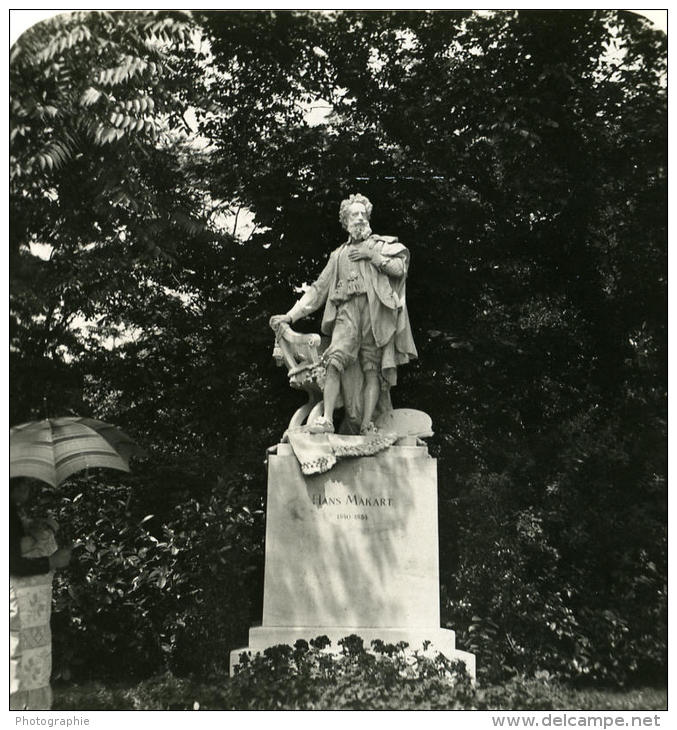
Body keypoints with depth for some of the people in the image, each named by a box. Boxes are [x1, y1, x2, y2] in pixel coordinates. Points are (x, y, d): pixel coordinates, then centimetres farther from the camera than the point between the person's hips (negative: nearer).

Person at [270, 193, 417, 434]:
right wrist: (290, 315, 15)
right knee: (336, 358, -21)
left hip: (377, 309, -1)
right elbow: (318, 289, 23)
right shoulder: (338, 255, 26)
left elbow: (401, 268, 3)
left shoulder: (383, 245, 20)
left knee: (372, 368, -8)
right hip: (348, 310, 1)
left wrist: (372, 254, 2)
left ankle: (366, 426, -9)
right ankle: (326, 420, -27)